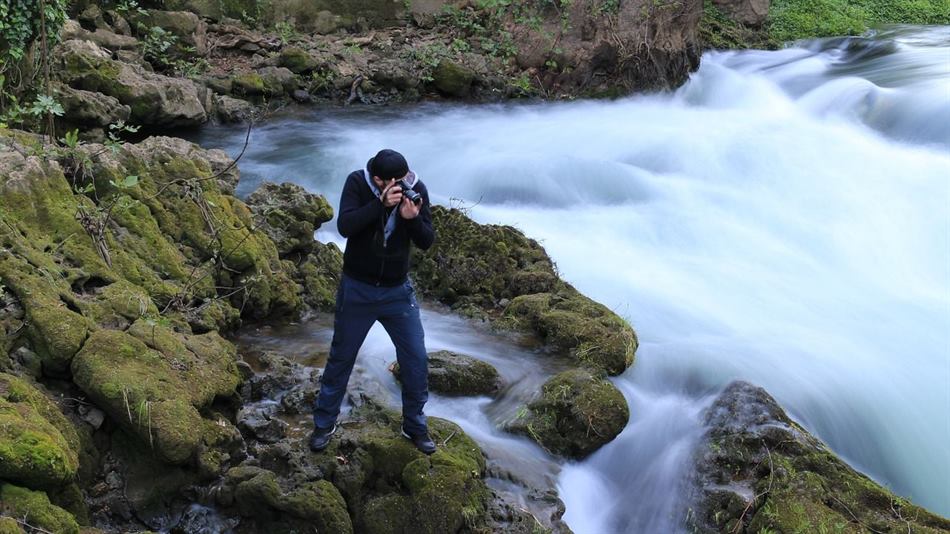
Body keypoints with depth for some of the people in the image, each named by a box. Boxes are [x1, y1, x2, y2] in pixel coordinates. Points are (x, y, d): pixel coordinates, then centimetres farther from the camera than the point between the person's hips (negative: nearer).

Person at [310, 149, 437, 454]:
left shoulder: (417, 189, -11)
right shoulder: (357, 183, -16)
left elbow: (426, 242, -10)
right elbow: (344, 226, -28)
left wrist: (412, 219, -30)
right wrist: (381, 204, -39)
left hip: (398, 291, 2)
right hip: (357, 290, -2)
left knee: (417, 361, 5)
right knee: (341, 358, 11)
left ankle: (415, 426, 24)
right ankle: (324, 424, 29)